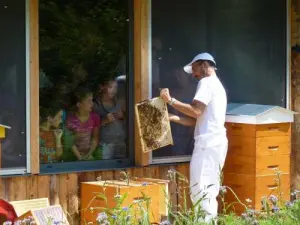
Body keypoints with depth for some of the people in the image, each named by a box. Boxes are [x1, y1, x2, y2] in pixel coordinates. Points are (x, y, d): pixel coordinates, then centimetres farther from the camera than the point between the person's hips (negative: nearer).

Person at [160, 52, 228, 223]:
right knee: (209, 191, 9)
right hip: (217, 143, 10)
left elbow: (195, 111, -17)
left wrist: (171, 101, -11)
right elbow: (196, 120, 22)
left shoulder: (207, 82, -4)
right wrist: (171, 118, 16)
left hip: (208, 144, -10)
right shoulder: (217, 85, 26)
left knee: (200, 190, -13)